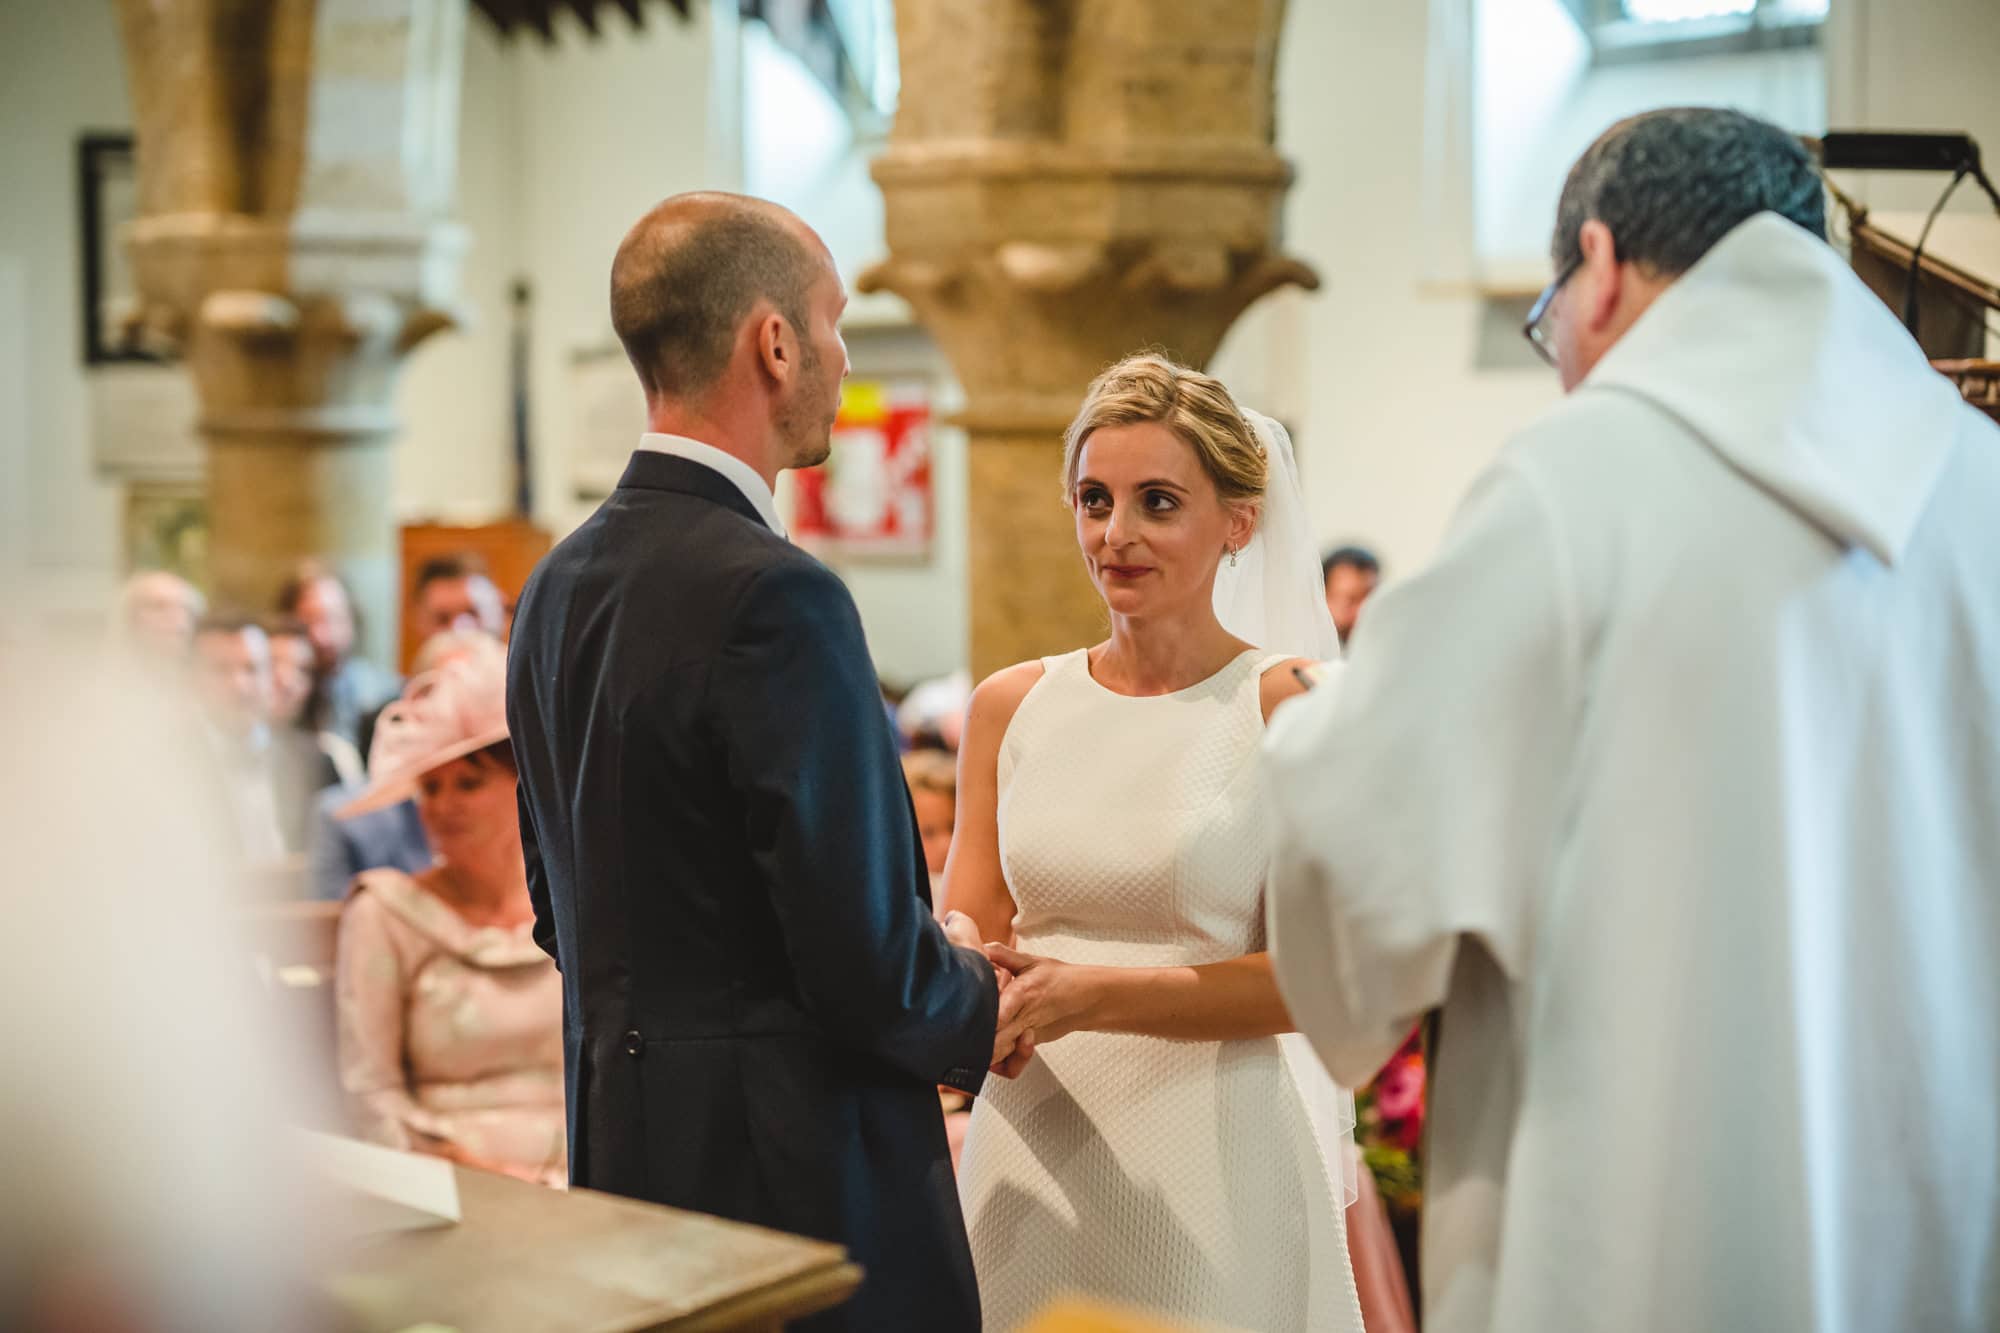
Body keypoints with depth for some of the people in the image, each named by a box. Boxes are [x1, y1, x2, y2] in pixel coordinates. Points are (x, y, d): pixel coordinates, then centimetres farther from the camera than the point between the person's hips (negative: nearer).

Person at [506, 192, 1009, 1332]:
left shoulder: (560, 585, 8)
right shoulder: (776, 599, -19)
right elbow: (871, 968, -21)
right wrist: (975, 1003, 1)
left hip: (620, 1147, 9)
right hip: (789, 1171, -9)